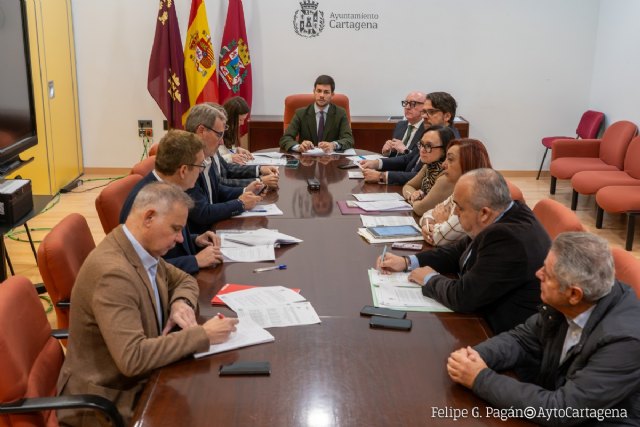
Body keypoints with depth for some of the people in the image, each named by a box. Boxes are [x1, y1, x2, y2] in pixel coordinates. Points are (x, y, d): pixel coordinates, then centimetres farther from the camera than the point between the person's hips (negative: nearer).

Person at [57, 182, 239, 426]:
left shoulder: (145, 251, 0)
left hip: (137, 381, 8)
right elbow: (132, 358, -32)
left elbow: (184, 280, 18)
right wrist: (202, 335, -26)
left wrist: (182, 303, -5)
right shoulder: (112, 272, -27)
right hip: (106, 402, -8)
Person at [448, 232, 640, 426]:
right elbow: (522, 339, 4)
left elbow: (559, 411, -27)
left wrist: (481, 379, -23)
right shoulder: (564, 304, -10)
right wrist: (475, 356, -14)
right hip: (559, 403, 6)